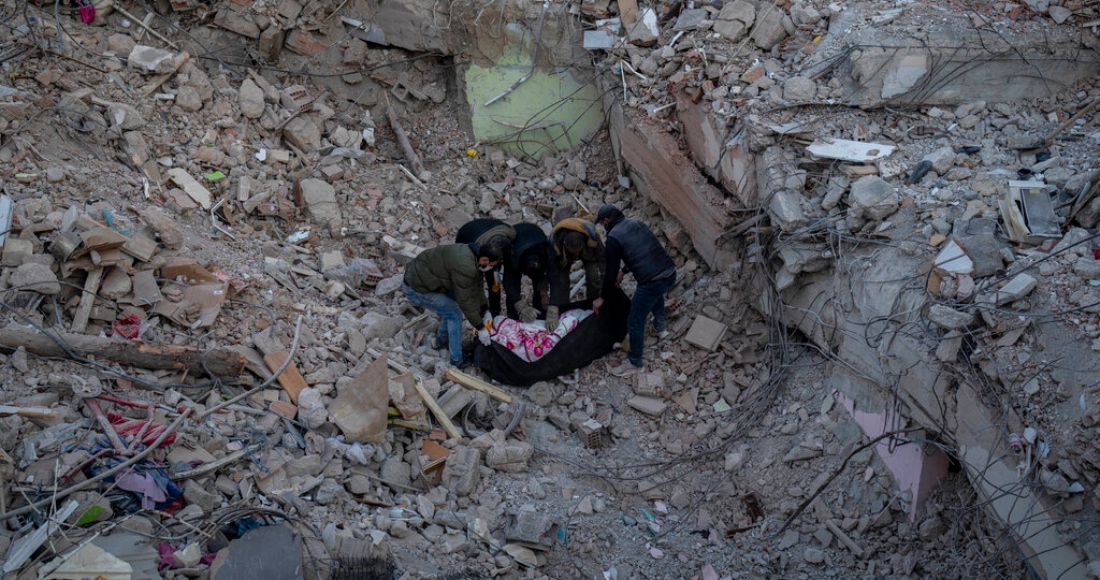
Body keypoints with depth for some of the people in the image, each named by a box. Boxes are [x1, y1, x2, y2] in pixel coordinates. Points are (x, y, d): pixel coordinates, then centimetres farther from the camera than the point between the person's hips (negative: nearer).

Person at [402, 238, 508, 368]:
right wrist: (481, 328, -13)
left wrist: (485, 311, 9)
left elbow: (476, 287, 12)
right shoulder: (465, 267, -31)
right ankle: (457, 361, 7)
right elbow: (465, 300, -22)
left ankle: (441, 340, 35)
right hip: (416, 289, -9)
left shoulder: (473, 253, -1)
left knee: (453, 306, 18)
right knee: (455, 313, -4)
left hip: (419, 273, 9)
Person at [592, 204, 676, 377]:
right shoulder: (638, 224, 17)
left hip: (651, 281, -8)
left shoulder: (614, 237, -6)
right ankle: (661, 326, 57)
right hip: (670, 273, 8)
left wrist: (602, 297, 12)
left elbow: (611, 271, -1)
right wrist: (624, 270, 41)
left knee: (635, 322, 9)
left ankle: (634, 363, 22)